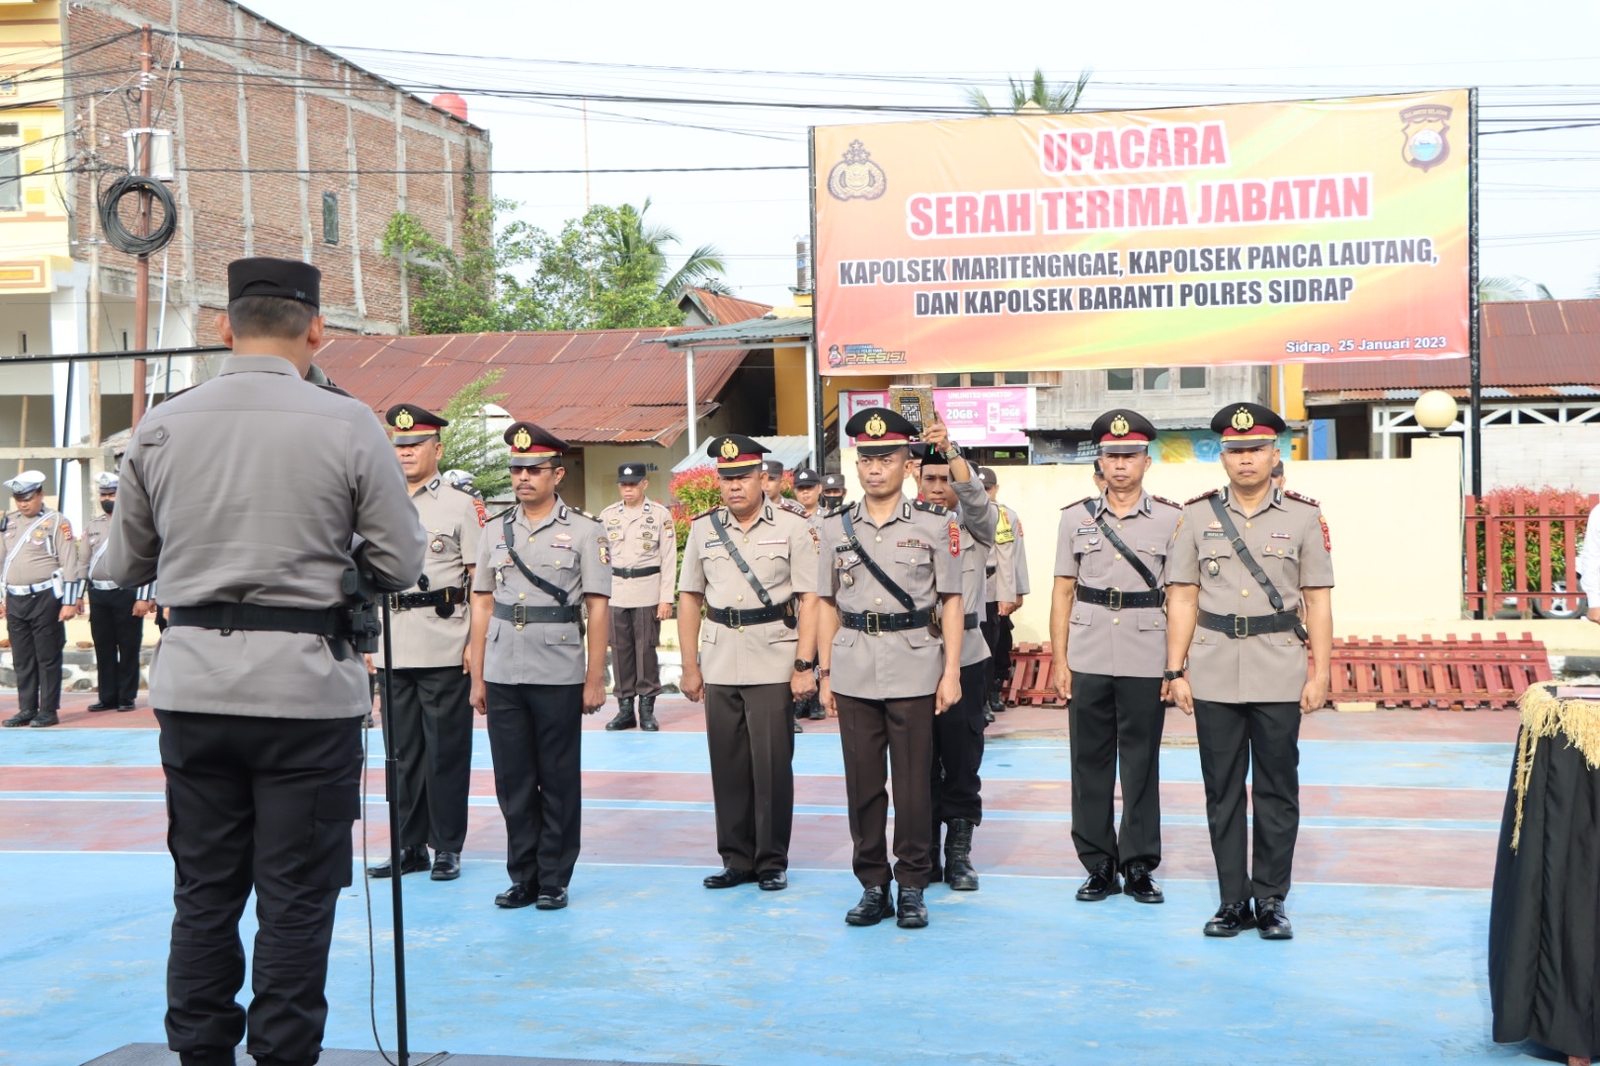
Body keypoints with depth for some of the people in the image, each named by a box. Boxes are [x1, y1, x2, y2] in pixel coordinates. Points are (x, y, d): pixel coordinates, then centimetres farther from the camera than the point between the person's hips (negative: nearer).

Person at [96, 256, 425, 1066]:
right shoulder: (346, 424, -7)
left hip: (193, 683, 4)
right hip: (305, 685, -3)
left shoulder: (160, 427, 3)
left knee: (203, 888, 13)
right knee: (297, 899, 4)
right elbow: (401, 565, -3)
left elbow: (124, 565, 12)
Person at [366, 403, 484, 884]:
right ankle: (410, 845, 16)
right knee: (402, 749, 8)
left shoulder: (459, 505, 1)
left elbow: (478, 580, -1)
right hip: (393, 645, 4)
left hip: (445, 647, -4)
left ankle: (447, 846, 9)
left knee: (446, 749, 0)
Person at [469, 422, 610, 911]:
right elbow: (482, 604, 12)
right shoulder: (496, 530, 10)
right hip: (502, 674, 3)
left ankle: (554, 880, 14)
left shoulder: (584, 531, 0)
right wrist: (476, 677, 8)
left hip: (558, 676, -3)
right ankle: (522, 877, 18)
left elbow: (598, 609, -2)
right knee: (512, 779, 7)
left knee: (558, 781, 4)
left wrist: (595, 680, -6)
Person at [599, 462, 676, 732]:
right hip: (615, 591, 3)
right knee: (620, 649, 3)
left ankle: (647, 708, 5)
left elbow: (669, 559, -1)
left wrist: (666, 599, -6)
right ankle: (625, 708, 10)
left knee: (646, 649, -3)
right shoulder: (607, 515, 10)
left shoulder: (660, 515, 1)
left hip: (647, 591, -3)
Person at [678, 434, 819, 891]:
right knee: (727, 765, 7)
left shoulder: (792, 528, -3)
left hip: (773, 665, -3)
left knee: (772, 764, -1)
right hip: (719, 664, 3)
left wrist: (805, 665, -11)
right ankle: (737, 859, 18)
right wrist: (690, 666, 7)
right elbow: (689, 598, 11)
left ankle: (773, 861, 12)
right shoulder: (703, 528, 8)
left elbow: (809, 600, -5)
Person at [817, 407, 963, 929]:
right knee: (862, 784, 6)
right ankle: (872, 886, 17)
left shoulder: (934, 524, 1)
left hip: (914, 671, -2)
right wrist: (824, 674, 7)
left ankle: (912, 887, 12)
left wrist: (951, 672, -5)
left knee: (913, 783, 1)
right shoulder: (836, 527, 8)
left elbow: (951, 603, 1)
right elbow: (828, 606, 11)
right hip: (854, 674, 2)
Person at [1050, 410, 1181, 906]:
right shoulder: (1075, 517, 7)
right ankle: (1098, 865, 16)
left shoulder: (1170, 519, 3)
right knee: (1090, 764, 5)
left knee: (1141, 766, 4)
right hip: (1087, 660, 2)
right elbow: (1063, 592, 8)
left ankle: (1139, 866, 15)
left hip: (1145, 662, -1)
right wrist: (1058, 659, 2)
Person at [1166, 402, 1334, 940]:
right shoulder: (1196, 516, 6)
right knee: (1222, 790, 5)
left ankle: (1271, 900, 13)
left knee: (1277, 789, 3)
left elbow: (1317, 601, 3)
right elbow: (1182, 599, 5)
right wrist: (1176, 671, 0)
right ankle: (1233, 901, 14)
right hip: (1214, 676, 1)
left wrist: (1320, 672, -3)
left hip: (1279, 674, -1)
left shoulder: (1304, 517, 4)